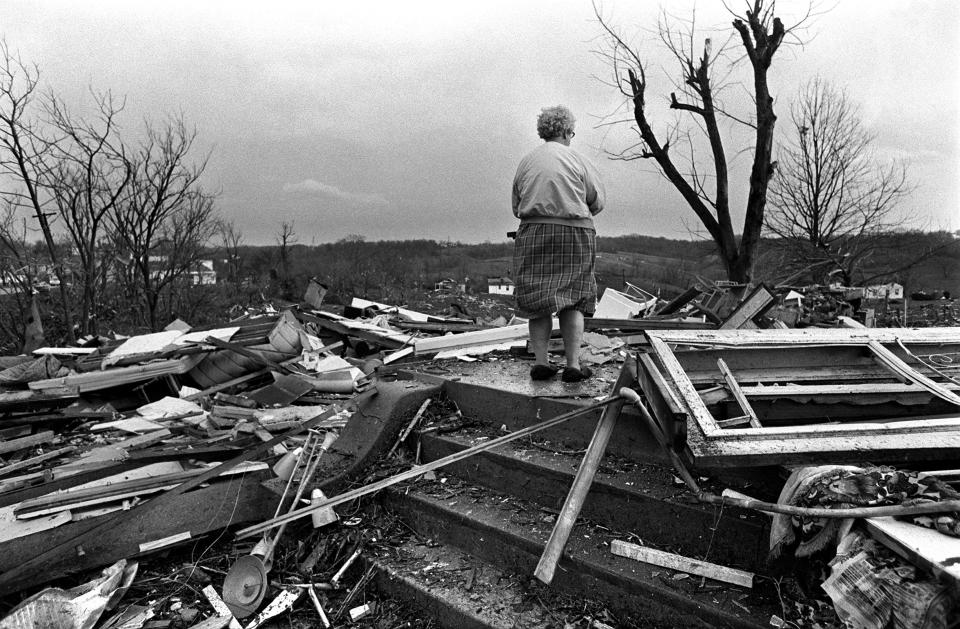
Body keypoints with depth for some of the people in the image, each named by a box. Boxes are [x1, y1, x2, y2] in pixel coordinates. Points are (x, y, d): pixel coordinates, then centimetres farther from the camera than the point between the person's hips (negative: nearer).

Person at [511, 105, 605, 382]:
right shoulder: (578, 161, 2)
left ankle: (540, 361, 3)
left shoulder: (525, 162, 10)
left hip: (533, 233, 2)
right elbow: (598, 202, 6)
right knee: (572, 299, 1)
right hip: (575, 232, -2)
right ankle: (573, 364, -1)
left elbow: (516, 207, 12)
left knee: (538, 299, 6)